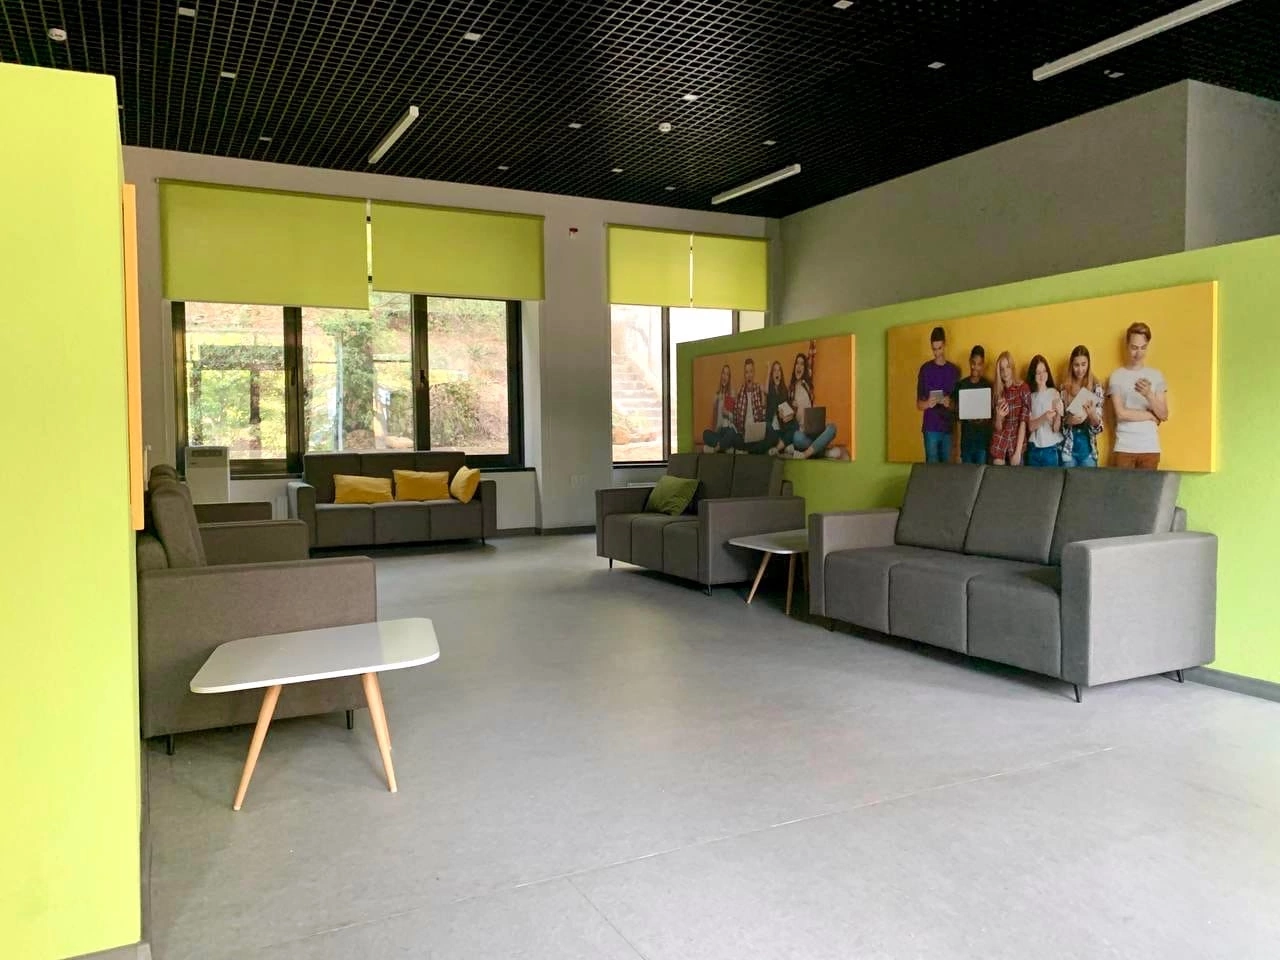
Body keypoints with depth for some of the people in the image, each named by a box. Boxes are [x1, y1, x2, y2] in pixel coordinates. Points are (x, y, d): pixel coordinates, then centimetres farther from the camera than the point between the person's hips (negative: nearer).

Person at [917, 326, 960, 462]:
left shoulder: (954, 370, 9)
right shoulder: (925, 369, 2)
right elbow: (918, 404, 1)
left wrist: (950, 404, -13)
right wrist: (928, 403, -21)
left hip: (948, 428, 2)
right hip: (930, 428, -2)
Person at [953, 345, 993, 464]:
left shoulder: (988, 385, 1)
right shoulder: (961, 385, 4)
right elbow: (957, 412, 6)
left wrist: (983, 418, -17)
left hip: (983, 438, -1)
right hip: (966, 438, 1)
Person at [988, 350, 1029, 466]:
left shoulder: (1023, 388, -4)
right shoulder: (996, 391, 4)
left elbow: (1023, 422, -9)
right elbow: (997, 428, 4)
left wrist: (1018, 451, -15)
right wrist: (998, 417, -19)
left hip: (1017, 441, -2)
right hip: (999, 443, 2)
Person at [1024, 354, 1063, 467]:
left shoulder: (1054, 393, -4)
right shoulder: (1030, 395, 2)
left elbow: (1056, 428, -7)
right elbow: (1030, 426, -6)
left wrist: (1058, 414, -26)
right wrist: (1044, 417, -23)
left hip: (1052, 448, -2)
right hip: (1034, 448, 2)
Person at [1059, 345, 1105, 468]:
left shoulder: (1096, 388, -2)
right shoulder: (1065, 388, 2)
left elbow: (1098, 426, -5)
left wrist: (1092, 415, -25)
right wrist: (1068, 421, -17)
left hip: (1088, 448, -1)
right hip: (1068, 448, 1)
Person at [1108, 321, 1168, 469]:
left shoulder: (1156, 376, 8)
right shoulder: (1116, 377, 1)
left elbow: (1164, 415, 2)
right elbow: (1121, 413, -8)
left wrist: (1149, 395, -14)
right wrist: (1151, 416, -2)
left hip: (1150, 448, 2)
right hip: (1124, 448, -2)